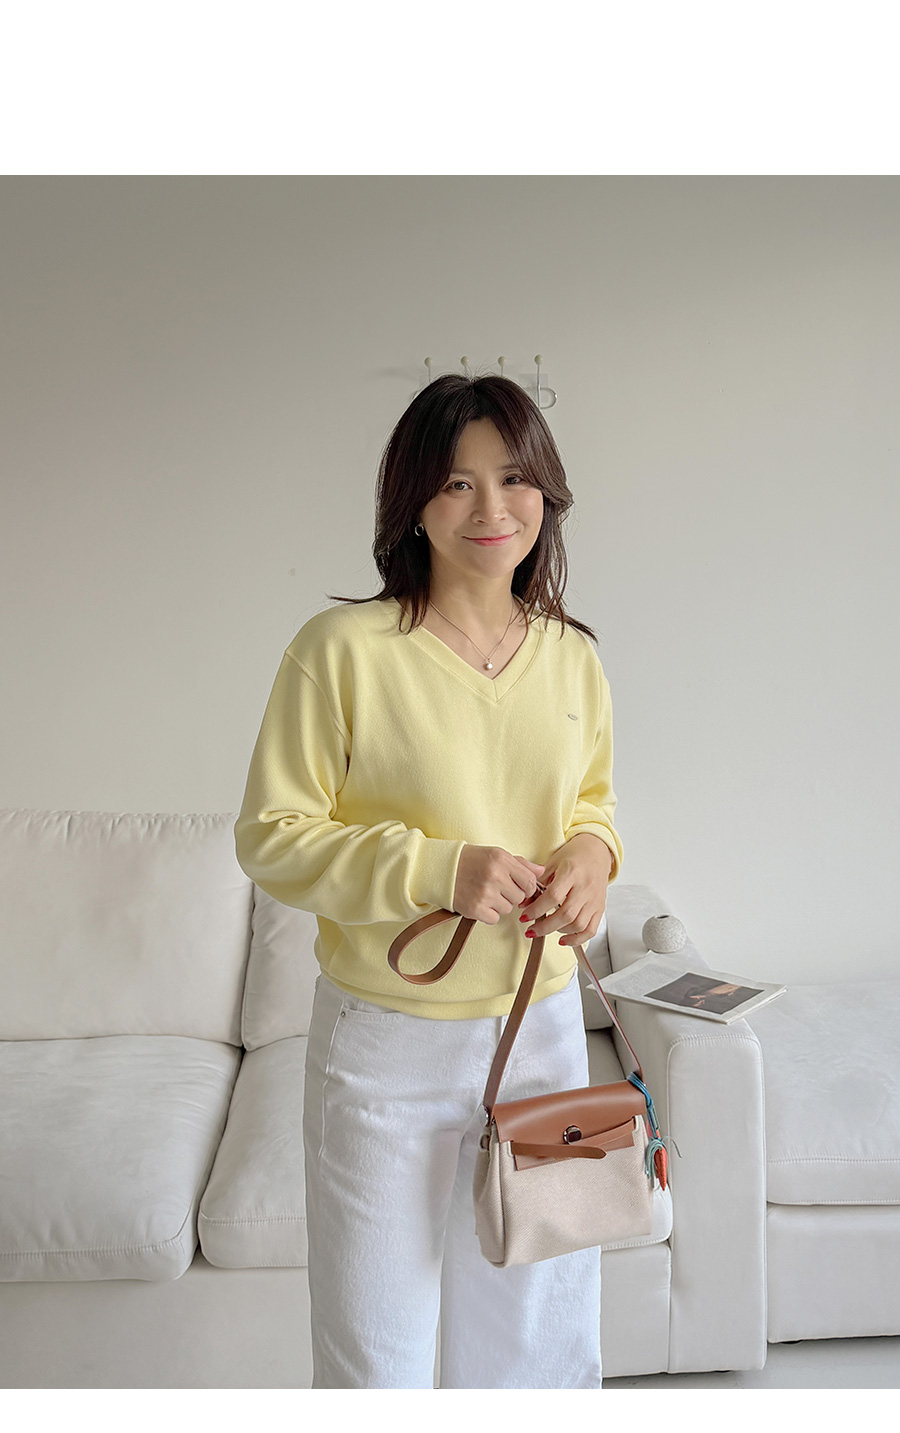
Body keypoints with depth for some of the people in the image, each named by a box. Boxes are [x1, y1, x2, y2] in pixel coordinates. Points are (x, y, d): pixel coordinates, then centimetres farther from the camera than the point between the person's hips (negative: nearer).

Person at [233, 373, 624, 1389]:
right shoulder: (343, 648, -14)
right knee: (375, 1346, 14)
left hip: (543, 1027, 4)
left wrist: (590, 856, -8)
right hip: (387, 1041, -4)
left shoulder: (572, 656, 1)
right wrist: (437, 870, -23)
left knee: (540, 1334, 21)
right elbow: (270, 837, -11)